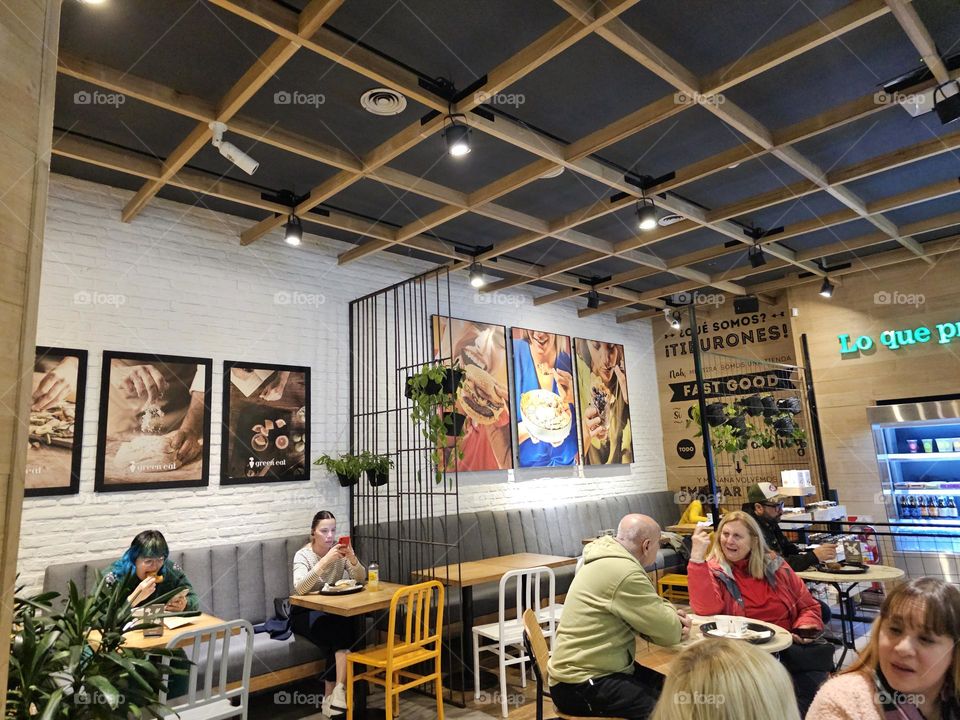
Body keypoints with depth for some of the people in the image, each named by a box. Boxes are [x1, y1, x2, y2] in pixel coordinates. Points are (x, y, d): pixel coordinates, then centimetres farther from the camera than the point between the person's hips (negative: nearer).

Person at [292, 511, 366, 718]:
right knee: (342, 634, -28)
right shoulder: (303, 555, -17)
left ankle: (332, 696, -16)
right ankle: (337, 692, -17)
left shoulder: (339, 549, -5)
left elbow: (361, 578, -11)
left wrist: (352, 558, -30)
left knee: (339, 636, -28)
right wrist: (325, 561, -44)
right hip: (304, 612, -4)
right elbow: (300, 589, -35)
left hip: (332, 610, 4)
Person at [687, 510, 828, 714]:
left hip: (790, 646, 4)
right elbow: (706, 609, -19)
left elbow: (808, 606, 18)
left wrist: (804, 629, -3)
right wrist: (697, 557, -24)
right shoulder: (713, 570, 0)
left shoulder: (774, 565, 11)